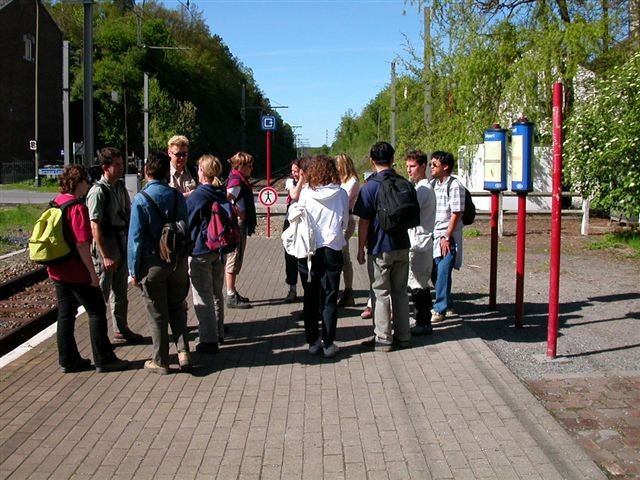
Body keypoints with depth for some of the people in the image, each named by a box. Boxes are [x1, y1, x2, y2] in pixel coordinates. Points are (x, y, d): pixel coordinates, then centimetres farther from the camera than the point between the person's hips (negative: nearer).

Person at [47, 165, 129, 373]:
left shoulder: (56, 203, 8)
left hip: (57, 269, 9)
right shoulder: (78, 208, -18)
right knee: (97, 311, 2)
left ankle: (68, 360, 21)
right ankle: (104, 359, 7)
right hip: (76, 271, -8)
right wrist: (93, 273, -17)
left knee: (65, 313, 14)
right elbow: (81, 244, -22)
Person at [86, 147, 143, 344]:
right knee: (102, 292, 1)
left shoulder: (120, 187, 5)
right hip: (105, 246, -8)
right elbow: (95, 226, -20)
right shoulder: (98, 191, -18)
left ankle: (121, 329, 32)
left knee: (121, 290, 18)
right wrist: (105, 256, -21)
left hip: (122, 244, 8)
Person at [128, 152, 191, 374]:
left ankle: (160, 361, 18)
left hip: (153, 262, -3)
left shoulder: (141, 199, -13)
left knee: (157, 314, 9)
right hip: (177, 261, 3)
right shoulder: (177, 197, -1)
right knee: (177, 308, 18)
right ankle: (183, 352, 7)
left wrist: (134, 270, -5)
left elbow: (135, 237, -12)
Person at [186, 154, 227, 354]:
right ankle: (219, 333, 29)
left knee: (203, 297, 0)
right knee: (217, 293, 18)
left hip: (200, 251, -7)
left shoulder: (196, 196, -17)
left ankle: (209, 340, 1)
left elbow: (187, 223, -9)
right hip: (219, 249, 7)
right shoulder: (223, 194, 2)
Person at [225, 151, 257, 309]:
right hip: (237, 225, -10)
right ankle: (231, 297, 1)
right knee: (234, 261, -4)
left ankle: (233, 293, 24)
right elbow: (226, 199, -32)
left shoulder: (240, 180, 14)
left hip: (240, 226, 10)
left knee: (235, 261, 15)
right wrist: (238, 213, -20)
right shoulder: (236, 181, -16)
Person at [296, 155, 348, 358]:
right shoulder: (341, 194, -4)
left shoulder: (305, 193, -7)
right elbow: (345, 222, 6)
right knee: (330, 298, 6)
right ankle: (328, 343, 7)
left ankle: (313, 342, 16)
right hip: (332, 250, 0)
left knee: (310, 298, 11)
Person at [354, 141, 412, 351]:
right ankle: (403, 336, 20)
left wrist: (361, 249, -3)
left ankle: (383, 338, 10)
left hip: (380, 249, -5)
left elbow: (364, 222, -11)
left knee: (381, 294, 4)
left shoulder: (370, 186, -12)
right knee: (400, 292, 14)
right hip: (402, 246, 5)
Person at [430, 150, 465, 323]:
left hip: (447, 238, -7)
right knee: (434, 273, 13)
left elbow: (456, 214, -14)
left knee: (443, 273, -7)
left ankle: (440, 309, 3)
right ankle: (446, 302, 30)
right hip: (433, 236, 7)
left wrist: (446, 237, -15)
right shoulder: (433, 185, 11)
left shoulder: (454, 186, -11)